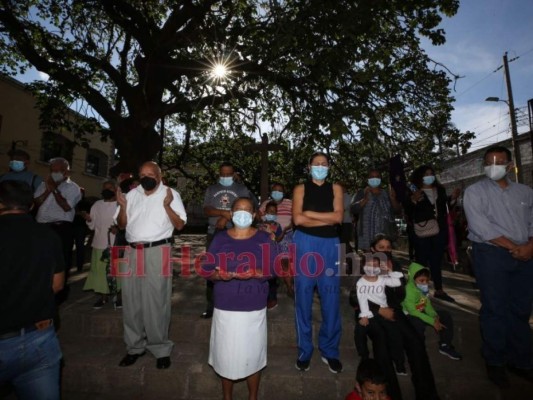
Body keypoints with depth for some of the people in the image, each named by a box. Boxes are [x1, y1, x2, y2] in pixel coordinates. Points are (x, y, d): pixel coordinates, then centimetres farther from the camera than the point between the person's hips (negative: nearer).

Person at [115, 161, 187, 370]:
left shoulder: (171, 194, 0)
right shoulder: (132, 195, 12)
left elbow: (180, 225, -5)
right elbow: (121, 225, 15)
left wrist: (167, 206, -18)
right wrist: (123, 206, -3)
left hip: (158, 251, -4)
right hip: (133, 251, 5)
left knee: (156, 302, 0)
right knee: (131, 302, 12)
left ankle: (161, 348, 16)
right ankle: (135, 346, 29)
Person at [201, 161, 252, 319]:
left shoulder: (242, 189, 7)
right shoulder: (211, 189, 12)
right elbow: (206, 210, 1)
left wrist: (226, 218, -15)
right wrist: (224, 212, -15)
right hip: (214, 234, 2)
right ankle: (211, 306, 17)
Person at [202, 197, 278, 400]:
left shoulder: (264, 239, -4)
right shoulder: (219, 238, -1)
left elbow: (273, 269, -7)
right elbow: (207, 270, -1)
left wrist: (254, 273, -25)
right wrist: (219, 275, -22)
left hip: (254, 309, -1)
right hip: (225, 308, 1)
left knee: (253, 355, 13)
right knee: (226, 355, 14)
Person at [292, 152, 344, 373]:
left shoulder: (335, 188, 10)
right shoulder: (301, 189, 5)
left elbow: (338, 216, -5)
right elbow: (298, 219, -9)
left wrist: (310, 213, -8)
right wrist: (327, 219, -8)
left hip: (330, 244, 2)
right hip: (305, 243, -1)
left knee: (331, 299, 5)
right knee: (303, 298, 5)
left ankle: (329, 350, 23)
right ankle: (304, 350, 21)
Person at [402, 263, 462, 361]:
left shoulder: (424, 288, 0)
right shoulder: (409, 289, -26)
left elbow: (427, 305, 2)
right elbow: (413, 311, -28)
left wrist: (435, 316, -19)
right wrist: (432, 321, -27)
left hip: (421, 313, 9)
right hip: (409, 316, -8)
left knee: (445, 315, 1)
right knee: (419, 325, -39)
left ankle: (445, 346, 12)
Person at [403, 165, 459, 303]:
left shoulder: (440, 190, 12)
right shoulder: (413, 192, -3)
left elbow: (445, 207, 19)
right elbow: (408, 212, -8)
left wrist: (452, 198, 4)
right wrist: (412, 200, -25)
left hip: (439, 230, 5)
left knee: (437, 261, 13)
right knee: (422, 260, -2)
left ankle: (439, 290, 24)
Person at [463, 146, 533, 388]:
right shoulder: (474, 192, -3)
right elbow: (481, 227, -12)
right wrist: (513, 247, -13)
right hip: (490, 254, -4)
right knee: (495, 309, 1)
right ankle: (495, 361, 17)